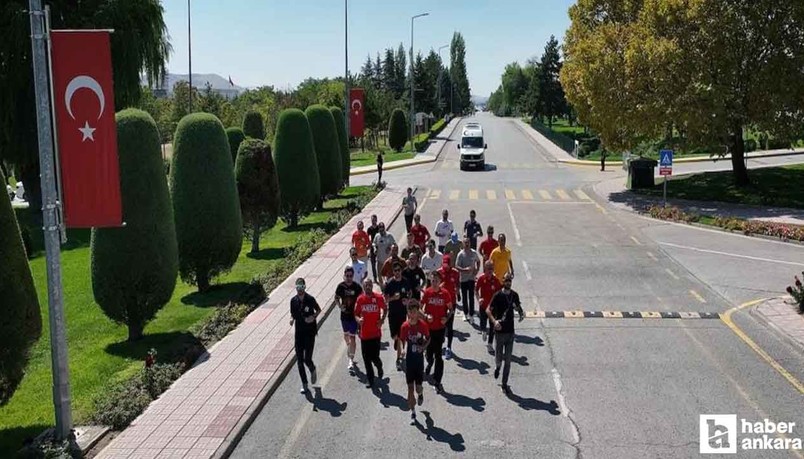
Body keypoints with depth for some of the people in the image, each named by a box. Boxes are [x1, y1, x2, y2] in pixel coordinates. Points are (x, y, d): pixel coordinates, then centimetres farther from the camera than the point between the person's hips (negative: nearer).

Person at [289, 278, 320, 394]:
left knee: (307, 359, -8)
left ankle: (313, 371, 27)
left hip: (310, 332, -4)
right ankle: (304, 384, 17)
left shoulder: (310, 299, -10)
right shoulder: (293, 300, 1)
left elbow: (319, 310, 5)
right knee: (299, 360, 4)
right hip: (299, 333, 4)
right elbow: (292, 314, 13)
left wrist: (313, 316, -13)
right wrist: (292, 319, -9)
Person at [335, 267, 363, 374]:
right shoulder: (341, 286, -7)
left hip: (354, 315, -4)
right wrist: (340, 306, -9)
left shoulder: (357, 287, -13)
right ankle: (350, 352, 46)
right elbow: (337, 297, 8)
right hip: (344, 315, 4)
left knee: (352, 337, -6)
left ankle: (351, 361, -7)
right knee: (346, 335, 21)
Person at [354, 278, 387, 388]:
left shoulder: (378, 297, -7)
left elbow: (385, 309, 9)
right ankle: (370, 380, 22)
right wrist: (358, 319, -15)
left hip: (376, 333, -2)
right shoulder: (360, 299, -2)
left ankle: (379, 367, 33)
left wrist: (382, 319, -5)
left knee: (374, 357, -3)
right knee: (366, 358, 6)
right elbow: (356, 313, 6)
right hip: (364, 334, 2)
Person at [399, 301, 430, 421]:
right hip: (409, 359, 1)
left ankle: (420, 394, 42)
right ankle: (412, 412, 16)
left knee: (418, 387, 4)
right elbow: (402, 342, 1)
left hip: (419, 358, 0)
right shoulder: (405, 326, -9)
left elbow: (428, 339, 4)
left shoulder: (423, 325, -10)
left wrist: (424, 347, -12)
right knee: (410, 387, 3)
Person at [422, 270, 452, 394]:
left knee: (438, 354, -2)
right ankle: (430, 362, 48)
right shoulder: (427, 292, -5)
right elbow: (420, 307, 3)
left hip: (440, 327, -1)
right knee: (429, 352, 11)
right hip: (428, 327, 1)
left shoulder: (445, 293, -7)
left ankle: (437, 381, 6)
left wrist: (446, 318, -13)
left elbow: (450, 309, 4)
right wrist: (426, 316, -14)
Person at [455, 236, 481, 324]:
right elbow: (456, 266, -9)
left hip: (472, 278, 0)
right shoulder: (460, 254, -8)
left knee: (471, 297, -1)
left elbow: (478, 261, 16)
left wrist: (477, 269, 1)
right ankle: (465, 314, 24)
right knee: (464, 297, 10)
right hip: (463, 278, 0)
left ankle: (471, 315, 4)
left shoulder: (474, 253, -2)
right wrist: (465, 269, -24)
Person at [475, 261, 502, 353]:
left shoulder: (495, 279, -9)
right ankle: (484, 332, 44)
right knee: (483, 324, 6)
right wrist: (479, 298, -18)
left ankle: (490, 344, 17)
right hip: (483, 305, -1)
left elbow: (499, 291, 2)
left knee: (492, 326, 4)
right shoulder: (481, 278, -11)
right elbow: (476, 290, -3)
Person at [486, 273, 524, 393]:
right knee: (499, 357, 6)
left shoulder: (514, 295, 2)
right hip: (500, 331, -3)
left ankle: (505, 384, 16)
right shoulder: (498, 295, -11)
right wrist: (494, 321, -29)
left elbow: (518, 307, 19)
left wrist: (521, 313, -3)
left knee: (508, 360, 6)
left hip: (510, 331, 3)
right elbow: (488, 310, -12)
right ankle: (497, 366, 42)